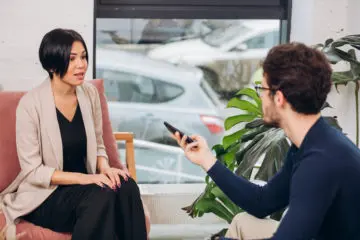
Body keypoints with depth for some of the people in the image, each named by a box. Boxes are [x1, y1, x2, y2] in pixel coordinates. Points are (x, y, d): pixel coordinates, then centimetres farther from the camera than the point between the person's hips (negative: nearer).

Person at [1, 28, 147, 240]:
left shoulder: (89, 93, 1)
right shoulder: (31, 104, -16)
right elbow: (32, 171, -15)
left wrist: (105, 168, -12)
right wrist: (82, 178, -24)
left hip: (84, 184, 5)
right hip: (45, 196, -5)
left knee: (126, 186, -26)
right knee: (102, 196, -33)